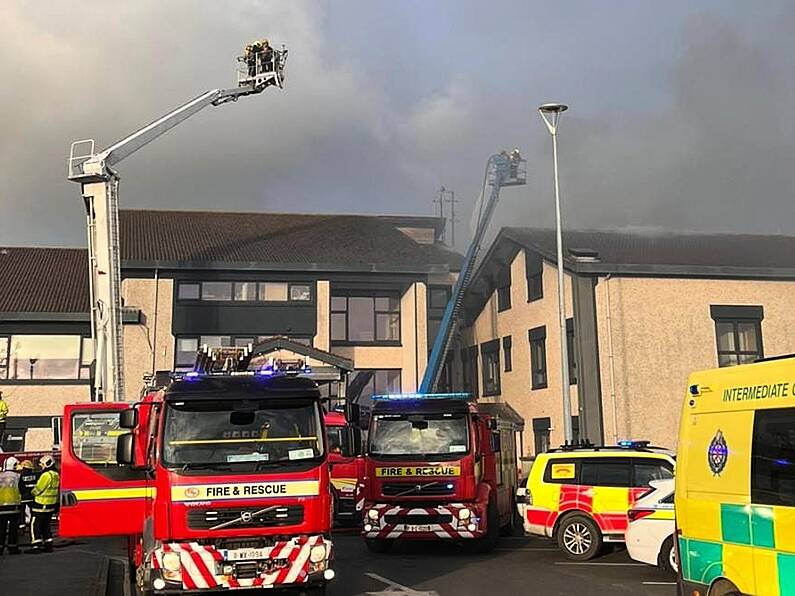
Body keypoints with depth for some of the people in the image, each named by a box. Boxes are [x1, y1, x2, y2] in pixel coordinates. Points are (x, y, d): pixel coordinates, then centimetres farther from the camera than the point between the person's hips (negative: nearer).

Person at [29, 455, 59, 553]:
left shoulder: (46, 475, -19)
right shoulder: (56, 475, 10)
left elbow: (37, 489, -13)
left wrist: (31, 493, 6)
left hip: (41, 504, -9)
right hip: (51, 504, 9)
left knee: (35, 525, -2)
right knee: (46, 525, 16)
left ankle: (36, 546, -5)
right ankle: (48, 545, 15)